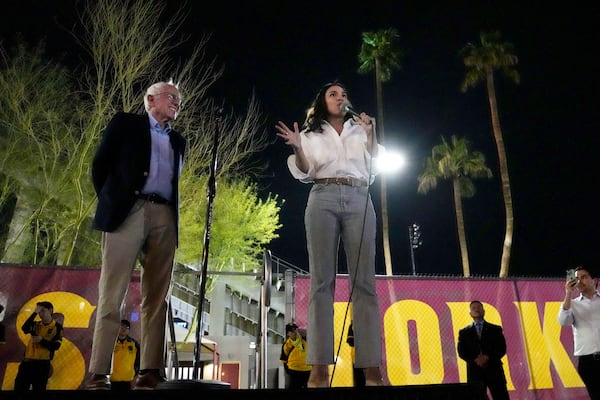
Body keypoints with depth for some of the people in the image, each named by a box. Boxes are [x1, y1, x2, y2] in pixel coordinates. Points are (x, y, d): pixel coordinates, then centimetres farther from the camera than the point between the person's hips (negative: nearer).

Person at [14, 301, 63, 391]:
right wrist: (35, 313, -15)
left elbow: (56, 346, -6)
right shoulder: (35, 324, 9)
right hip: (28, 360, 3)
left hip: (43, 362, -3)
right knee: (19, 387, 3)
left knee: (39, 388, 4)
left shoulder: (57, 327, 1)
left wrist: (42, 340, -17)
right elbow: (24, 328, -13)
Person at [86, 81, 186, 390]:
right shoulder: (125, 123, 13)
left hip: (165, 219, 4)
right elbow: (100, 164, 9)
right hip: (128, 212, -4)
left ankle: (150, 371, -4)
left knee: (156, 297, -3)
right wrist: (110, 203, 7)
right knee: (112, 293, -9)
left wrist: (172, 213, 10)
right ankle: (98, 374, -8)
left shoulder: (178, 141, 25)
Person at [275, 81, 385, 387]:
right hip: (323, 200, -1)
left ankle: (372, 366, -10)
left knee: (364, 281, -8)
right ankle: (320, 367, -12)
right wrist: (297, 148, -7)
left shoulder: (360, 129, 22)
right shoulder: (311, 133, 19)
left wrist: (371, 135, 3)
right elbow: (305, 174, 10)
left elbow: (373, 169, 14)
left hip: (359, 201, 1)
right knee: (321, 281, -9)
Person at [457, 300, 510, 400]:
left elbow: (502, 349, 3)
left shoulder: (496, 329, 12)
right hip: (474, 371, 0)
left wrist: (488, 357, -13)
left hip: (494, 370, 0)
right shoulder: (464, 332, 12)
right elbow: (461, 352, 3)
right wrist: (475, 360, -13)